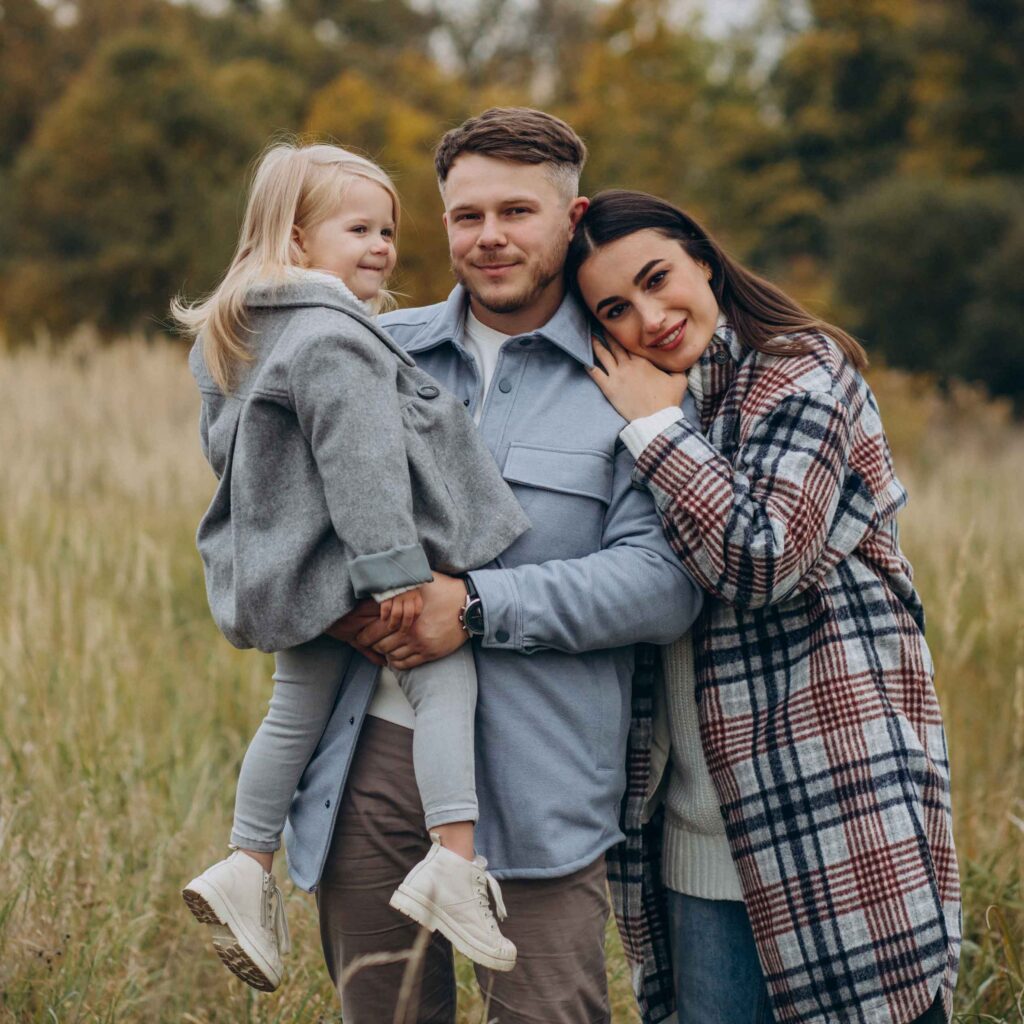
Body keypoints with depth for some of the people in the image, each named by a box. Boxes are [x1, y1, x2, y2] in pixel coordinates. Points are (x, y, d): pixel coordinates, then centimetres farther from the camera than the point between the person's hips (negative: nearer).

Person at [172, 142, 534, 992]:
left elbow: (223, 447, 25)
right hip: (347, 560, -10)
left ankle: (248, 868, 18)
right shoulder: (332, 339, -18)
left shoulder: (238, 336, 15)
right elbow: (358, 461, -24)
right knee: (448, 678, -8)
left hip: (289, 564, 10)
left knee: (296, 711, 15)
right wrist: (393, 565, -24)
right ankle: (454, 862, -17)